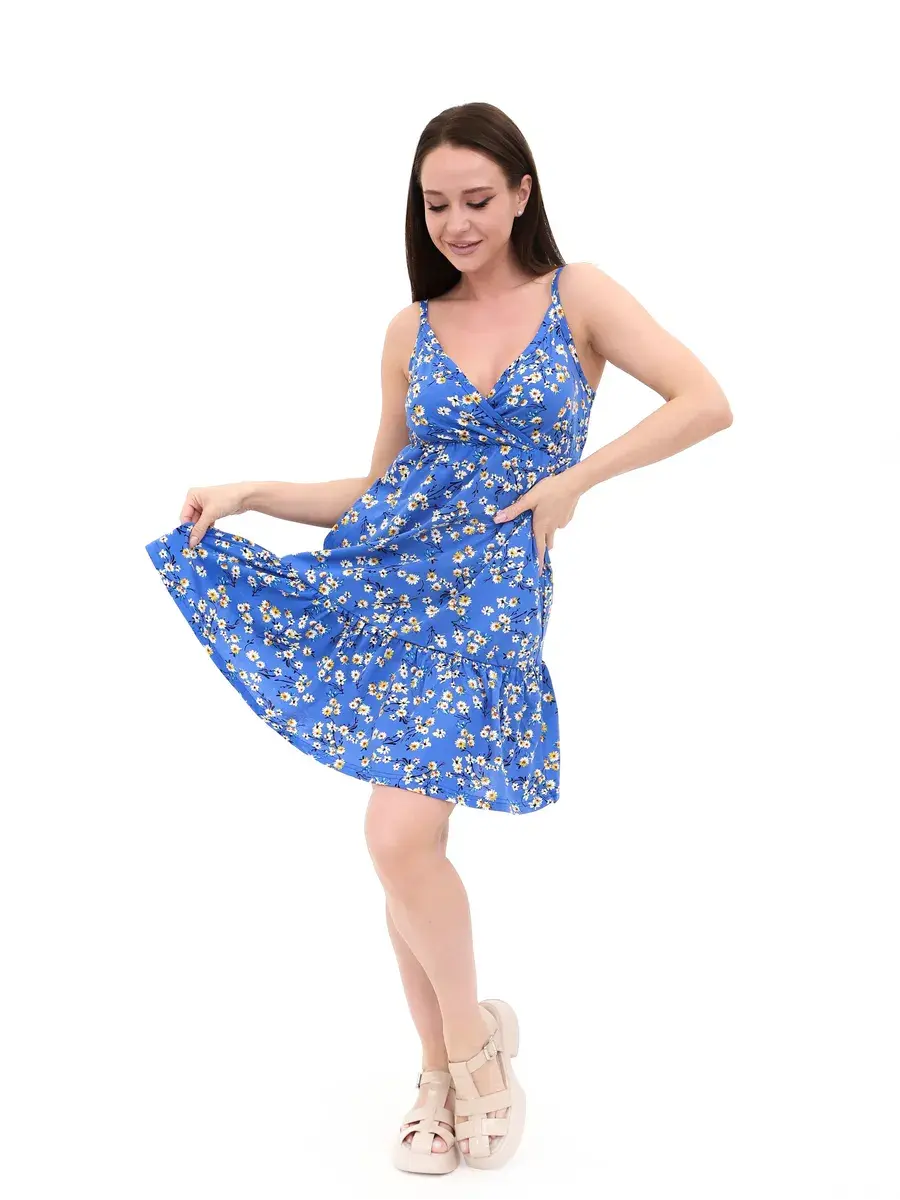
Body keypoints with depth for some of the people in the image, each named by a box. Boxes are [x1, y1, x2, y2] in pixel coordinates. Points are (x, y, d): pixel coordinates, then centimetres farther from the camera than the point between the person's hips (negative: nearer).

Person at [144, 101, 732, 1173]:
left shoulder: (577, 295, 3)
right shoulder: (411, 330, 12)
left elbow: (707, 402, -6)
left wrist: (574, 479, -11)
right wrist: (250, 494, 6)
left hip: (494, 591, -4)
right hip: (384, 578, 4)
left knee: (401, 833, -16)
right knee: (402, 838, 5)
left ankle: (474, 1035, 12)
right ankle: (443, 1072, 24)